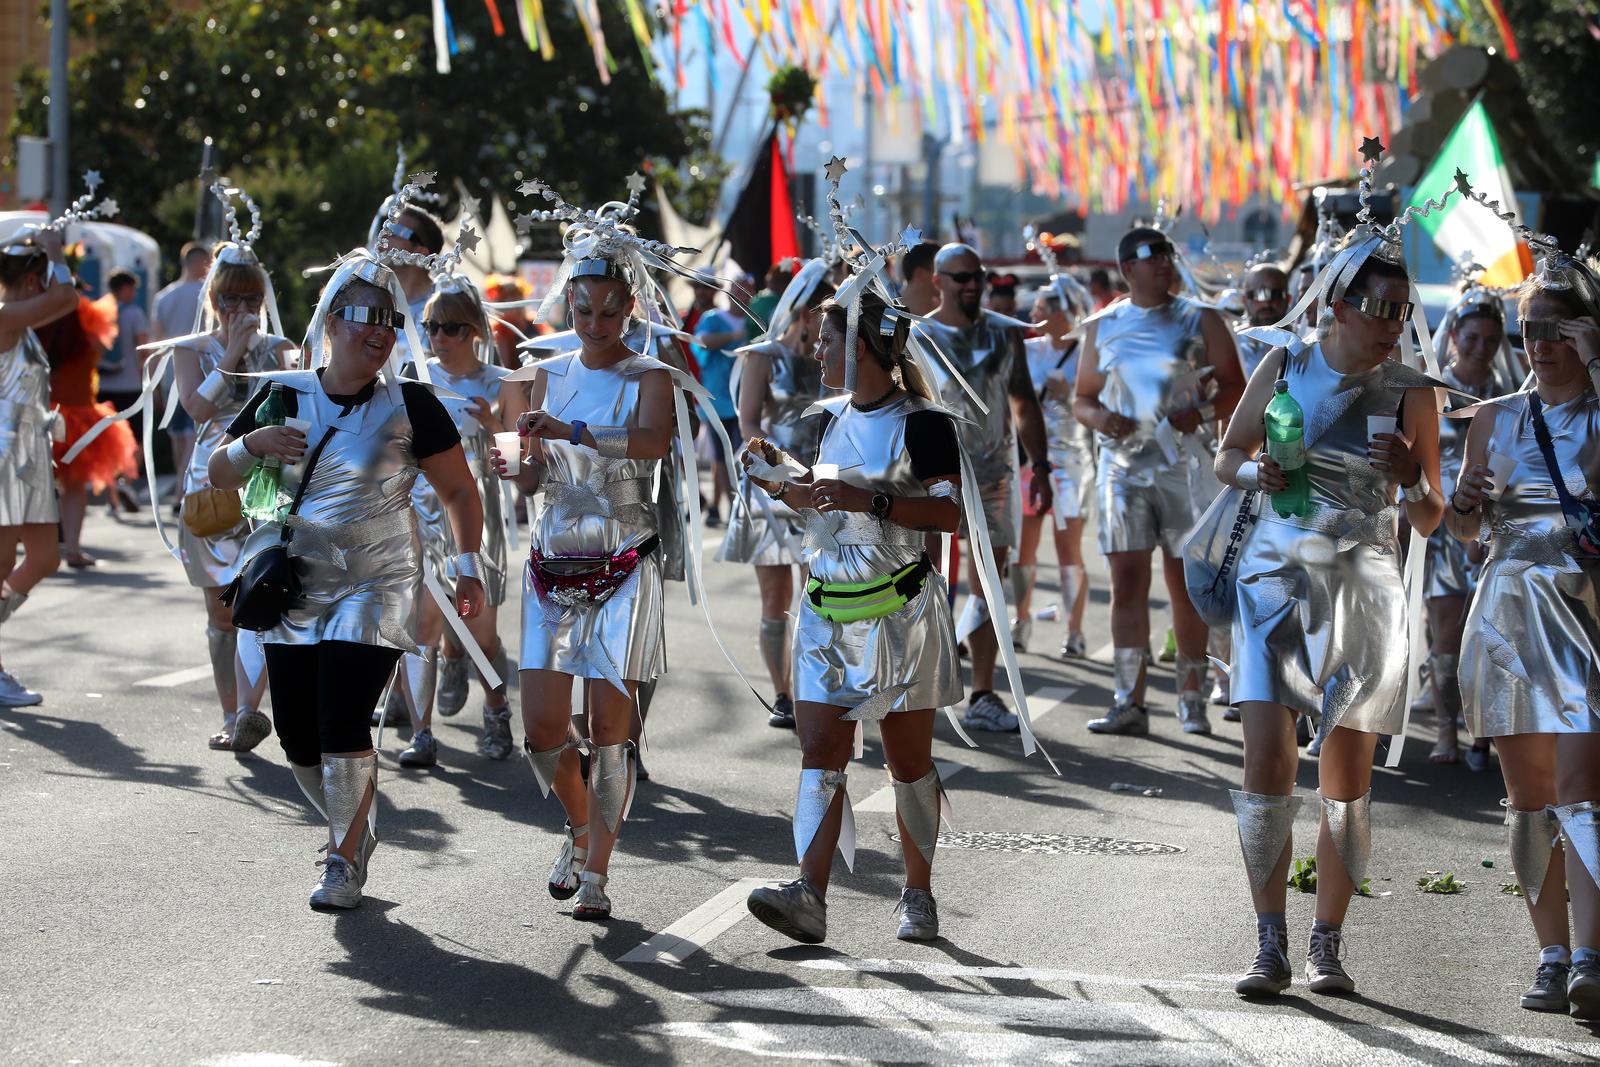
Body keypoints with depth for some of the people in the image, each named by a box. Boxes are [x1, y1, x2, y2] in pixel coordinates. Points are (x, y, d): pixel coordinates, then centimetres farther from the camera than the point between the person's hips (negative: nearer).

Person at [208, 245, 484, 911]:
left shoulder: (410, 406, -4)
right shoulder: (284, 397, 3)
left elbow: (459, 489, 4)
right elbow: (219, 475, 7)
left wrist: (469, 567, -3)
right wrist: (253, 444, -13)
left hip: (373, 585, -3)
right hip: (293, 583, 3)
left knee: (341, 725, -15)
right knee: (297, 735, 3)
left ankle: (346, 860, 3)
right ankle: (353, 825, 31)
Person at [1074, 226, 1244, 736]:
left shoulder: (1200, 321, 5)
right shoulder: (1102, 327, 11)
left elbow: (1235, 388, 4)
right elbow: (1082, 397, 16)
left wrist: (1202, 412, -15)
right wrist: (1099, 417, -7)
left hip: (1184, 464, -1)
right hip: (1122, 464, 2)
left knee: (1185, 583, 0)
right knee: (1127, 580, -5)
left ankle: (1192, 700, 8)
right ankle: (1129, 703, -5)